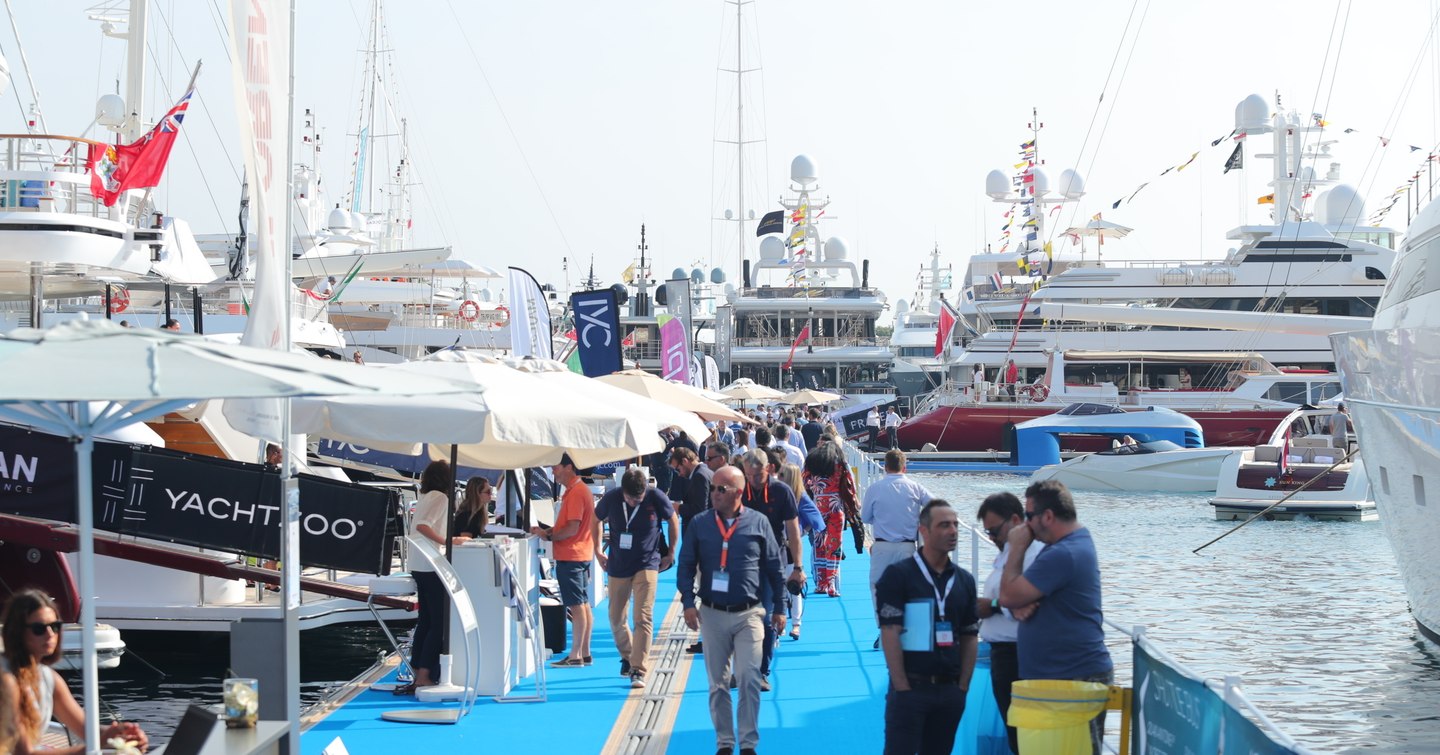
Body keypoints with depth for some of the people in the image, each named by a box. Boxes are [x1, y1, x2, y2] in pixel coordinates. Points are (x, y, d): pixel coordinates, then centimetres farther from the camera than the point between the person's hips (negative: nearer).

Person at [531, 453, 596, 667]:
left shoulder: (576, 493, -17)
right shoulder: (577, 490, 15)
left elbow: (572, 529, -21)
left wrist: (548, 536, -11)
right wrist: (549, 531, 7)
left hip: (570, 556, -10)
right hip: (581, 555, 10)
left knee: (577, 606, -8)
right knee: (583, 605, 11)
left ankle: (575, 656, -6)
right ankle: (585, 653, 15)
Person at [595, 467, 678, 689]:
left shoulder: (656, 498, -14)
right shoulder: (611, 499, -10)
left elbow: (672, 521, 4)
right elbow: (596, 520, 10)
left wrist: (670, 554, 8)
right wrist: (598, 552, 10)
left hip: (647, 565, -3)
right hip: (618, 566, 3)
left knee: (643, 617, -13)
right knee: (616, 618, 10)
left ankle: (639, 670, -14)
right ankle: (627, 657, 35)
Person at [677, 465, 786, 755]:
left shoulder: (758, 523, 0)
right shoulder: (700, 525, 3)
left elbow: (773, 568, 7)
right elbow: (686, 566, 7)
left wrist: (779, 608, 8)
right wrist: (688, 602, -4)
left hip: (749, 614, -2)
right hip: (712, 614, 2)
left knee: (749, 679, -9)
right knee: (718, 682, 7)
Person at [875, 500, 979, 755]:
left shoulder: (964, 580, 11)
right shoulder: (898, 575, -5)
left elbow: (969, 637, 13)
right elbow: (890, 634, -10)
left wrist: (963, 686, 4)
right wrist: (902, 687, -14)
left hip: (950, 689, 5)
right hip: (910, 686, -5)